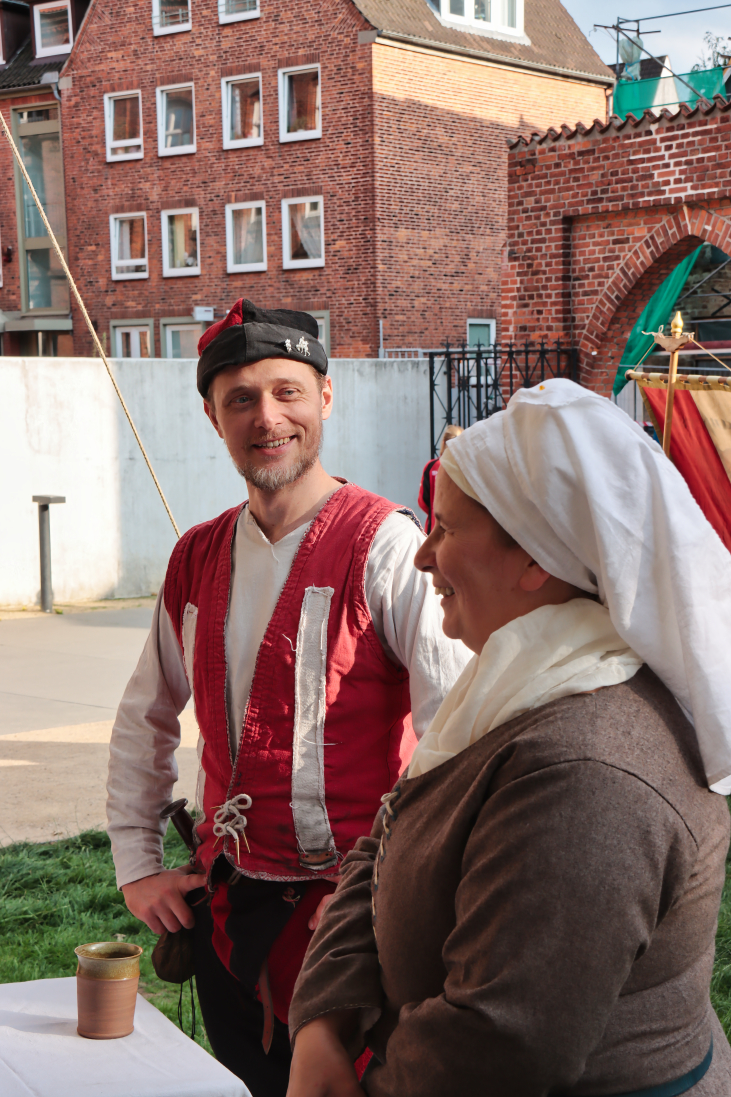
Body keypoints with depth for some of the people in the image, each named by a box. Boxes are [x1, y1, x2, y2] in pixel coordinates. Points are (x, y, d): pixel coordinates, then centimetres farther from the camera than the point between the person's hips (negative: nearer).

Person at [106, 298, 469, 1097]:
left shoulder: (383, 546, -15)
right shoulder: (197, 559, 5)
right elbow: (144, 719, 18)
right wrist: (136, 863, 13)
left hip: (344, 911, -6)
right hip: (222, 903, 6)